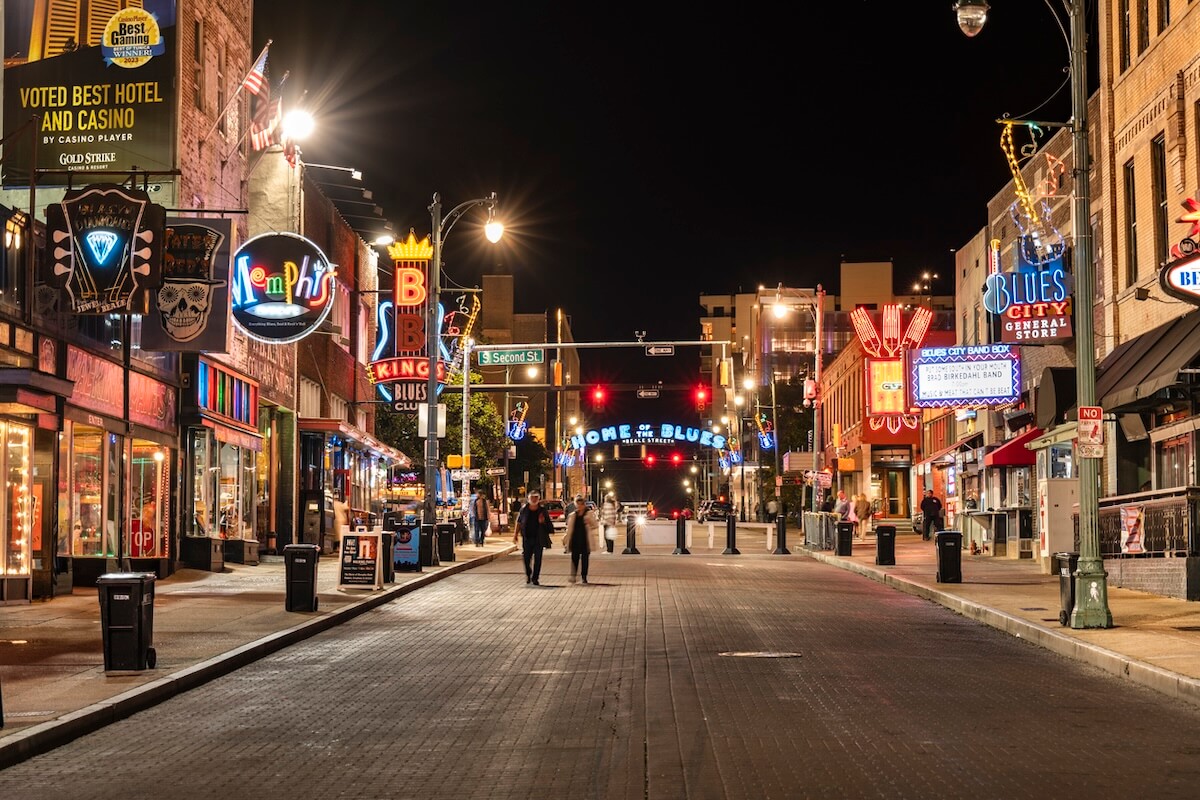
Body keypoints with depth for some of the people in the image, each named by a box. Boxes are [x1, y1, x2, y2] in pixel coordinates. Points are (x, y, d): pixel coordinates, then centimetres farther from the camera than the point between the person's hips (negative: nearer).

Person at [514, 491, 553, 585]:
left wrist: (543, 522, -16)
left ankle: (535, 578, 9)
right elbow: (519, 522, 12)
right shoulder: (524, 510, 1)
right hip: (527, 538, 1)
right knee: (526, 558, 4)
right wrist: (516, 534, 10)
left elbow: (549, 524, 4)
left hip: (538, 539, -1)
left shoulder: (543, 511, -2)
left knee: (537, 559, 0)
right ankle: (528, 575, 28)